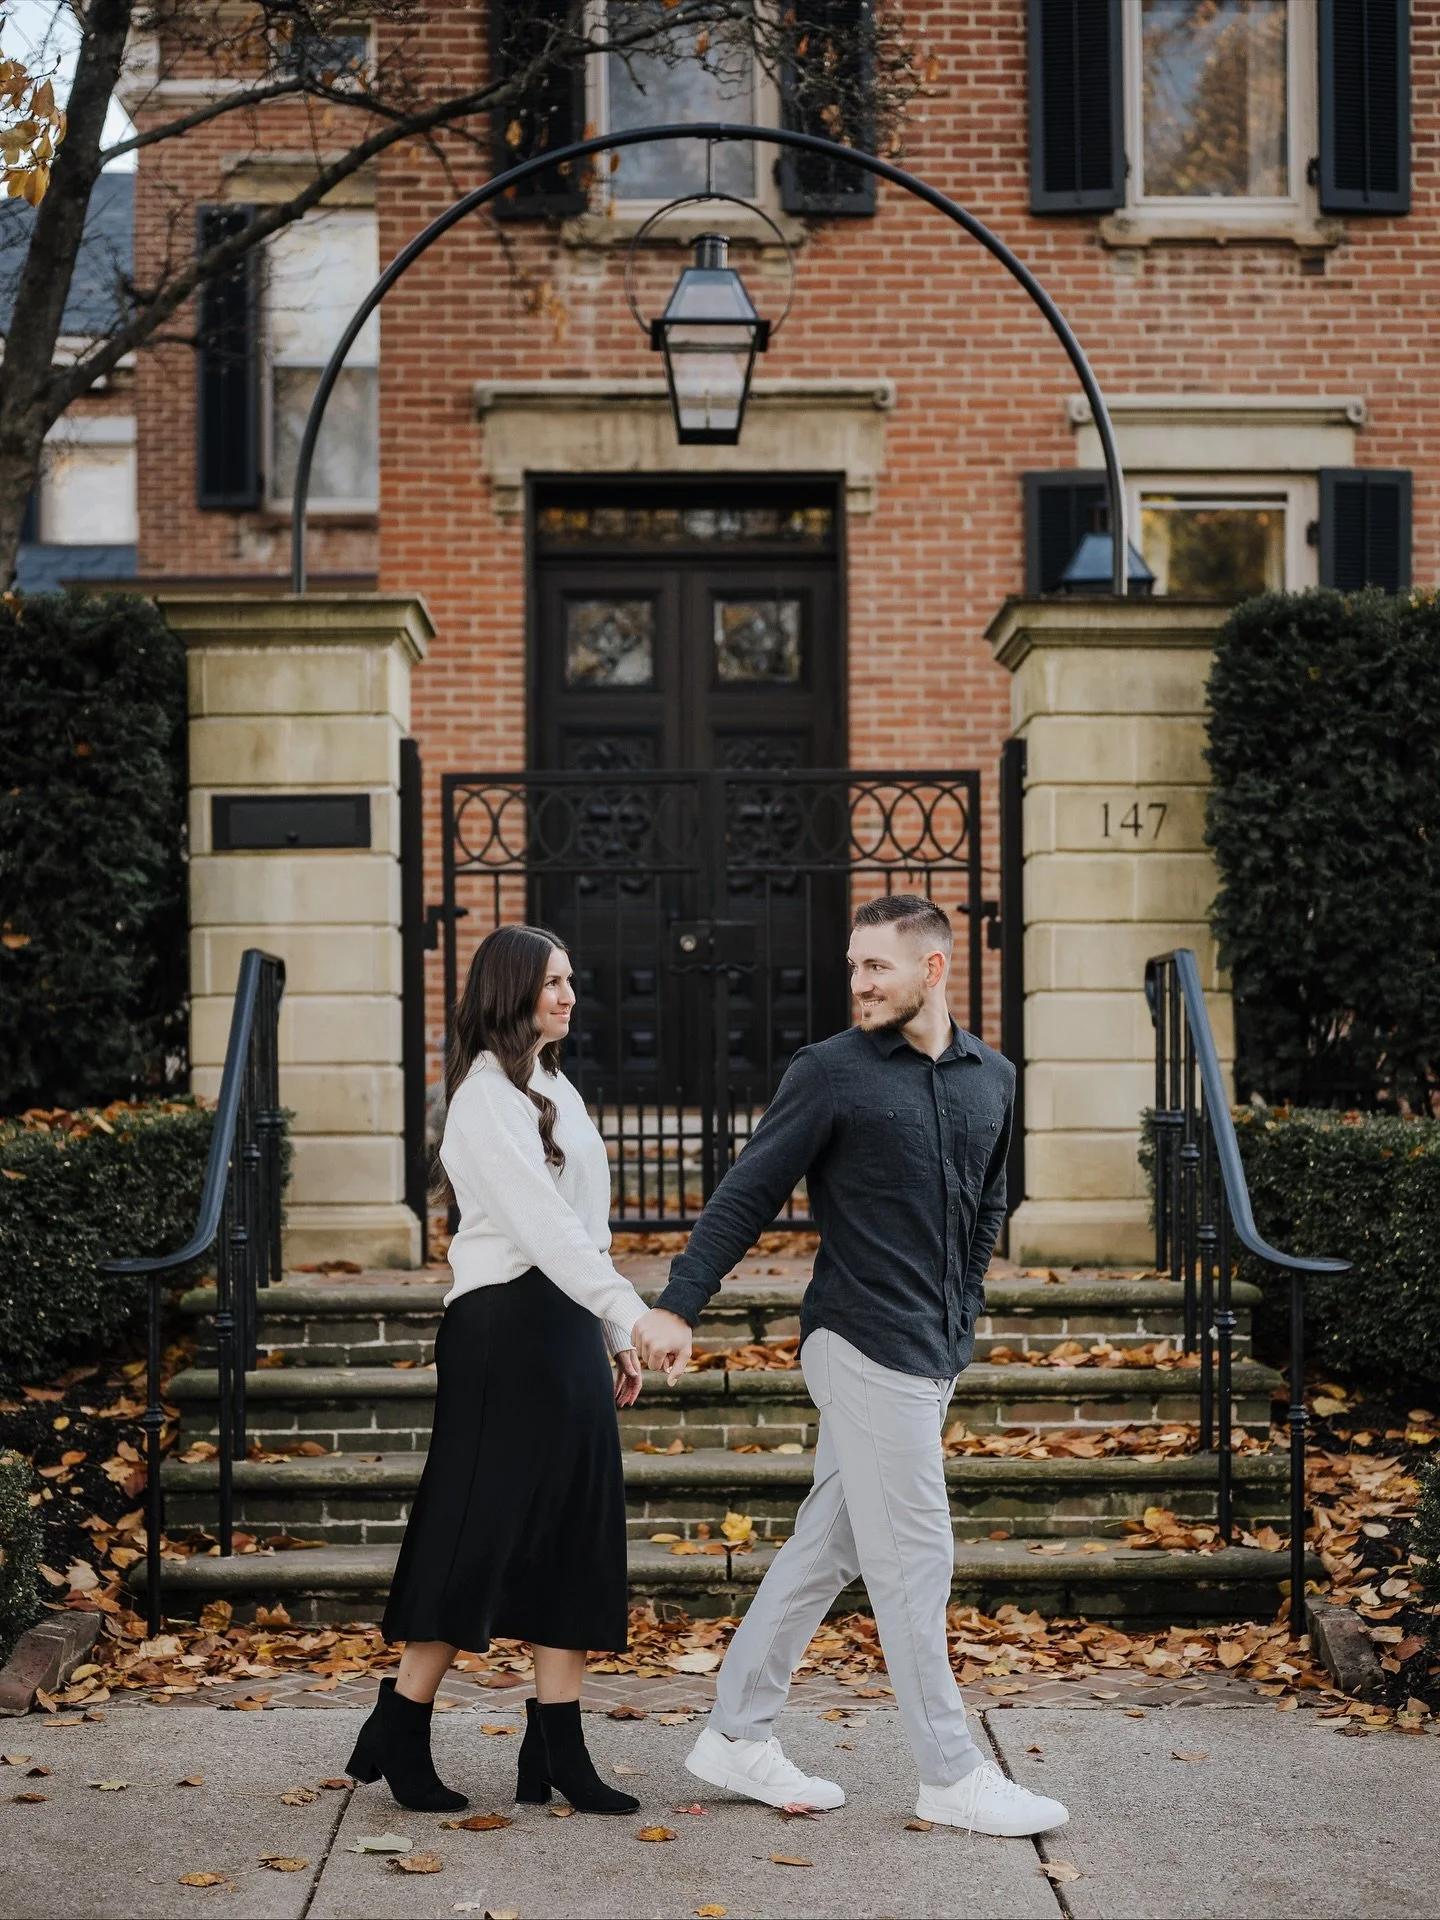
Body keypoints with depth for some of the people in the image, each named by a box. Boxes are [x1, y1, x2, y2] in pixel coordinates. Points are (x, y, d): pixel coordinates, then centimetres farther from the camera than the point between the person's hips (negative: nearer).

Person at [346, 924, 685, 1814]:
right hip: (505, 1328, -9)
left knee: (574, 1536, 5)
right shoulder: (486, 1097, -12)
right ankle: (400, 1732, 8)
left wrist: (616, 1336, 14)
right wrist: (632, 1313, -30)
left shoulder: (552, 1088, 16)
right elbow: (544, 1227, -22)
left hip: (566, 1328, 9)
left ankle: (557, 1749, 8)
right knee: (480, 1531, -4)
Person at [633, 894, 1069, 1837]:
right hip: (865, 1345, -6)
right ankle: (952, 1775, 6)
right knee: (915, 1560, -3)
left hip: (935, 1356, 6)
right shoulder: (830, 1073, -7)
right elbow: (747, 1196, -7)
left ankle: (738, 1735, 20)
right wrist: (678, 1307, -12)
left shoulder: (992, 1079, 10)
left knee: (826, 1546, 11)